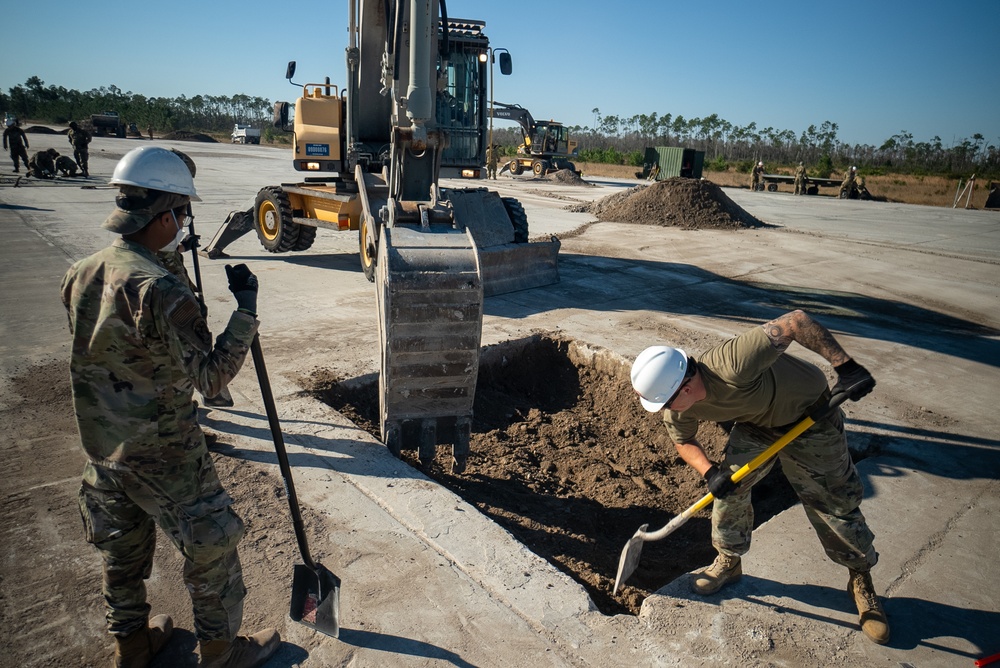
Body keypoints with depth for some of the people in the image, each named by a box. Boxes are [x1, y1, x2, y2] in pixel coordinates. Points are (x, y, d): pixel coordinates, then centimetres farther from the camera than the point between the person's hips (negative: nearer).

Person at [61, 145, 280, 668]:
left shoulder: (79, 274, -2)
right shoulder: (160, 291, -28)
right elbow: (211, 376, -24)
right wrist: (246, 310, -20)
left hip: (101, 448, 8)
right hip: (163, 456, -8)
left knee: (121, 552, 25)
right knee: (212, 549, 12)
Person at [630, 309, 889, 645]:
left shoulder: (732, 365, -44)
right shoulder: (679, 407, -20)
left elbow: (796, 321, -40)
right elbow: (684, 441, 0)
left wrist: (845, 367, -37)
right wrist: (710, 472, -18)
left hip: (809, 418, -5)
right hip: (755, 423, 5)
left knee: (835, 504, 1)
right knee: (728, 486, -2)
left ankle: (862, 581, 25)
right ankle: (729, 561, 21)